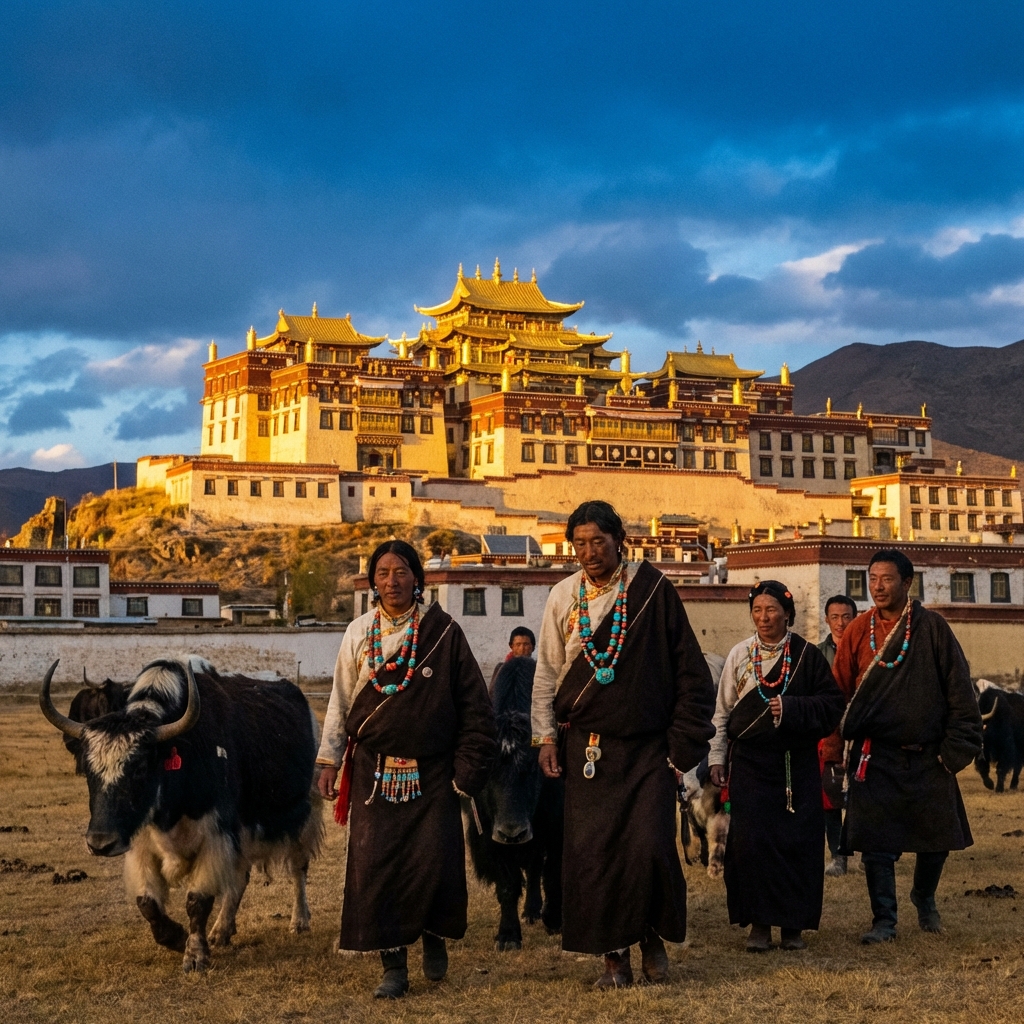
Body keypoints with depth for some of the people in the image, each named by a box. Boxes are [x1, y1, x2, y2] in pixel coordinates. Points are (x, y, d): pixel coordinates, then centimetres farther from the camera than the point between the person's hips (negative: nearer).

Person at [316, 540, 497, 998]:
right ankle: (393, 965, 7)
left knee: (435, 862, -9)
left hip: (432, 774, -2)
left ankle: (433, 935, 22)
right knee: (374, 866, -4)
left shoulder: (443, 631, -1)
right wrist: (329, 760, 8)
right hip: (374, 771, 2)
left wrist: (469, 766, -3)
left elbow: (473, 702, 1)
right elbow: (341, 700, 12)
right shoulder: (359, 633, 6)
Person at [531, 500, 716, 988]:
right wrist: (547, 736, 5)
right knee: (592, 852, -1)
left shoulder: (652, 589, -3)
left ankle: (652, 933, 14)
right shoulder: (563, 597, 6)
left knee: (651, 847, -12)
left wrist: (684, 739, -2)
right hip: (586, 747, 3)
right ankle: (614, 954, 12)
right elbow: (546, 672, 14)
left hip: (647, 747, -2)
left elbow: (689, 668, 0)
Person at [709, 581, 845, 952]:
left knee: (797, 840, -2)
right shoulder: (740, 655, 6)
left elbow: (832, 705, -1)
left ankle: (793, 924, 9)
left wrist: (791, 708, -15)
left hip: (797, 765, -1)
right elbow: (723, 710, 9)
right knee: (750, 840, -7)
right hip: (750, 763, 1)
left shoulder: (807, 655, 1)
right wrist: (717, 758, 7)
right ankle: (758, 923, 2)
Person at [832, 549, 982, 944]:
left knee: (938, 837, 9)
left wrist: (957, 745, -6)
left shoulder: (932, 627, -2)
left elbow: (959, 689, -1)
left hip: (928, 757, 0)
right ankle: (884, 921, 8)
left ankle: (924, 897, 36)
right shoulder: (857, 632, 3)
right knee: (876, 842, -3)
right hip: (875, 758, 0)